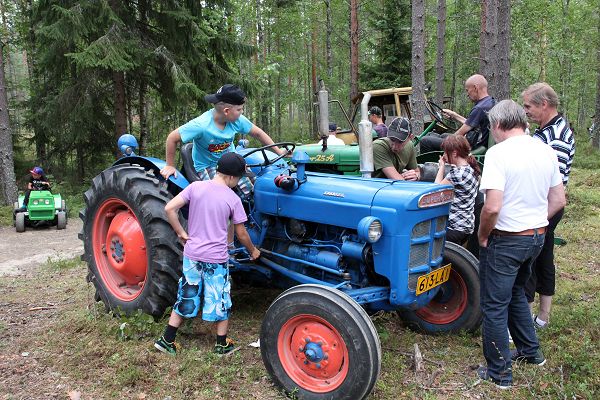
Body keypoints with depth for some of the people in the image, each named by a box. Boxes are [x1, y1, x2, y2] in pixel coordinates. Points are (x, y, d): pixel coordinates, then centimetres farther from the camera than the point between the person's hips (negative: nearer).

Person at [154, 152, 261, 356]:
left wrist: (182, 234, 1)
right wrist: (253, 251, 17)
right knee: (220, 301, 13)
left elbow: (169, 208, -9)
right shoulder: (233, 199, -8)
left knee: (186, 298, 17)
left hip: (192, 255, 3)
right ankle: (222, 344, 24)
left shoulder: (196, 187, -3)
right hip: (216, 259, -3)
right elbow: (241, 234, 0)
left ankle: (167, 341, 23)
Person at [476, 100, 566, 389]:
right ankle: (530, 352, 39)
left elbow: (492, 207, -27)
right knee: (516, 293, 28)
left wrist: (482, 235, -11)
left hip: (505, 241, -8)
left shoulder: (499, 153, -20)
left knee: (495, 305, 6)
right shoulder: (546, 151, 3)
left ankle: (499, 373, 17)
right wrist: (534, 222, 15)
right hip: (537, 237, 8)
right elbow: (558, 200, 9)